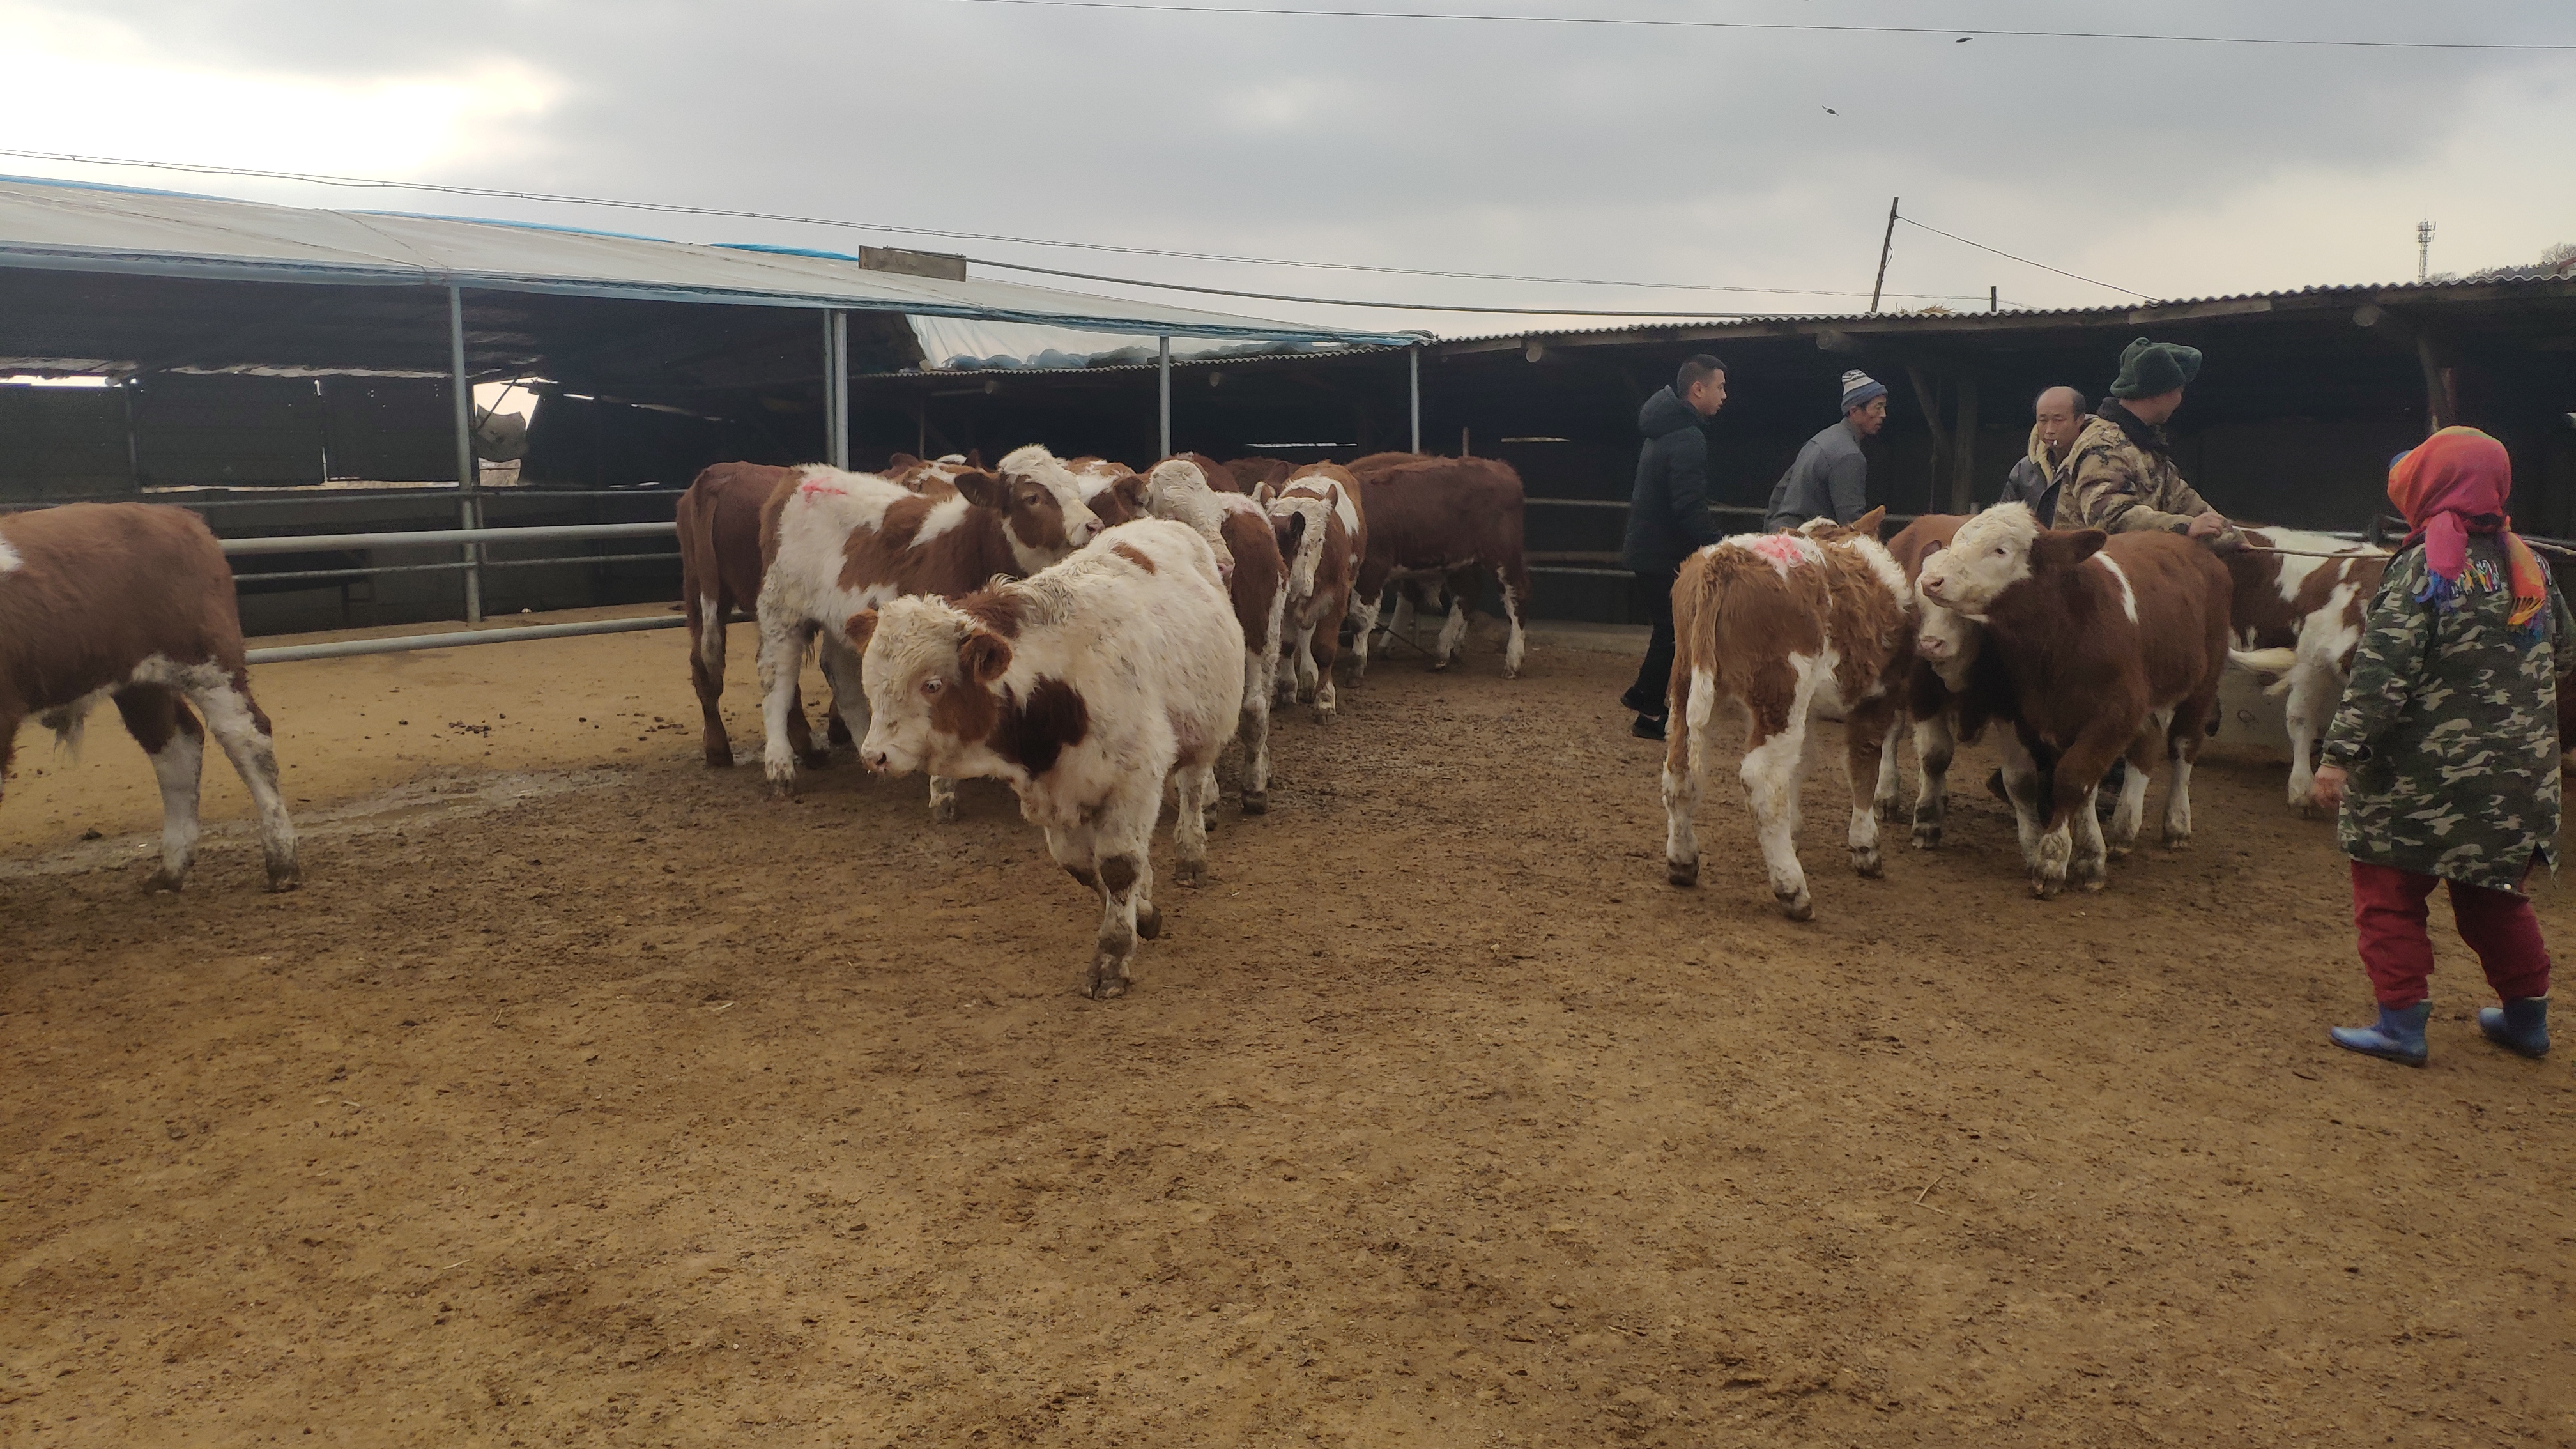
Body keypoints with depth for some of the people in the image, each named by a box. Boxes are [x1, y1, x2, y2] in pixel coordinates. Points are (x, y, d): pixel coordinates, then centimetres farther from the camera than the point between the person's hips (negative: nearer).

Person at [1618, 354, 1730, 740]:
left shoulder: (1664, 431, 12)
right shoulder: (1688, 439, -21)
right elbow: (1691, 509, -27)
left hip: (1648, 548, 10)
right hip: (1665, 555, -10)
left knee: (1667, 627, 21)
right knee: (1671, 632, 1)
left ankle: (1642, 695, 31)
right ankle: (1650, 715, 10)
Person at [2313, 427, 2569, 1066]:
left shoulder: (2425, 566, -15)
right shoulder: (2527, 563, 6)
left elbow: (2382, 672, -21)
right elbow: (2564, 653, 18)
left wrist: (2342, 754, -19)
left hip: (2425, 777, -7)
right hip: (2520, 781, 7)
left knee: (2389, 892, 4)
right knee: (2495, 894, 21)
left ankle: (2402, 1022, 4)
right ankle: (2527, 1014, 29)